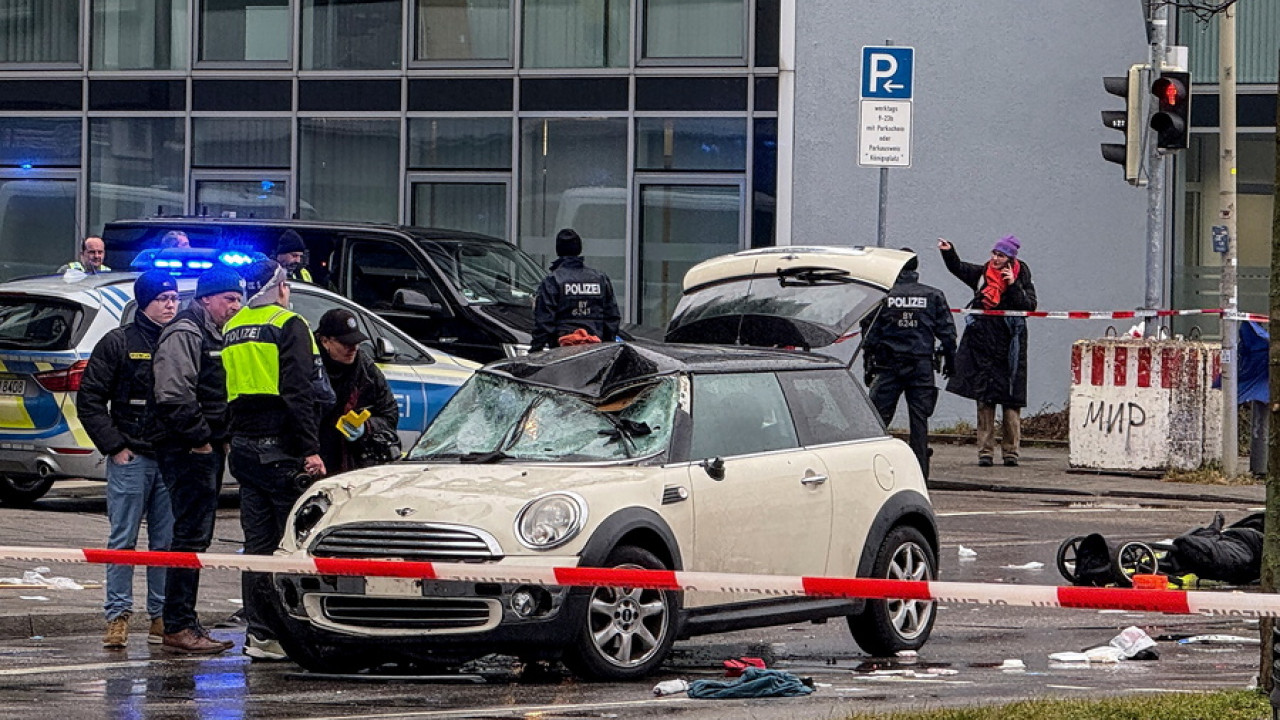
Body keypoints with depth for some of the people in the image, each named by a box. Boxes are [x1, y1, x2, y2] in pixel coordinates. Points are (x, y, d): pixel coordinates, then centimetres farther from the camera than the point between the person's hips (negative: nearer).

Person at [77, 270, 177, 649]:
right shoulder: (119, 343, 1)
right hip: (130, 458, -3)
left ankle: (161, 617, 11)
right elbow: (89, 399, 0)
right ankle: (118, 617, 0)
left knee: (167, 542, 5)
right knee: (124, 540, -3)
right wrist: (114, 445, -6)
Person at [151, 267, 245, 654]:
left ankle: (184, 624, 16)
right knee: (191, 536, -11)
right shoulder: (184, 334, -12)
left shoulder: (218, 336, 20)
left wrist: (221, 439, 14)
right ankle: (178, 627, -11)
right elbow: (174, 396, -23)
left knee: (196, 536, 12)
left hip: (209, 450, 10)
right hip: (189, 451, -10)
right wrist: (200, 440, -17)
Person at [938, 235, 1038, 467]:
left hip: (1009, 347, -2)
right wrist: (949, 252, -13)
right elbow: (958, 268, 4)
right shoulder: (982, 274, 10)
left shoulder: (1021, 280, 2)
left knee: (1011, 400, -2)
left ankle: (1011, 451, 5)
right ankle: (985, 451, 3)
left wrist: (1013, 286, -18)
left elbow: (1030, 306, -10)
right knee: (984, 400, 1)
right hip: (982, 345, 2)